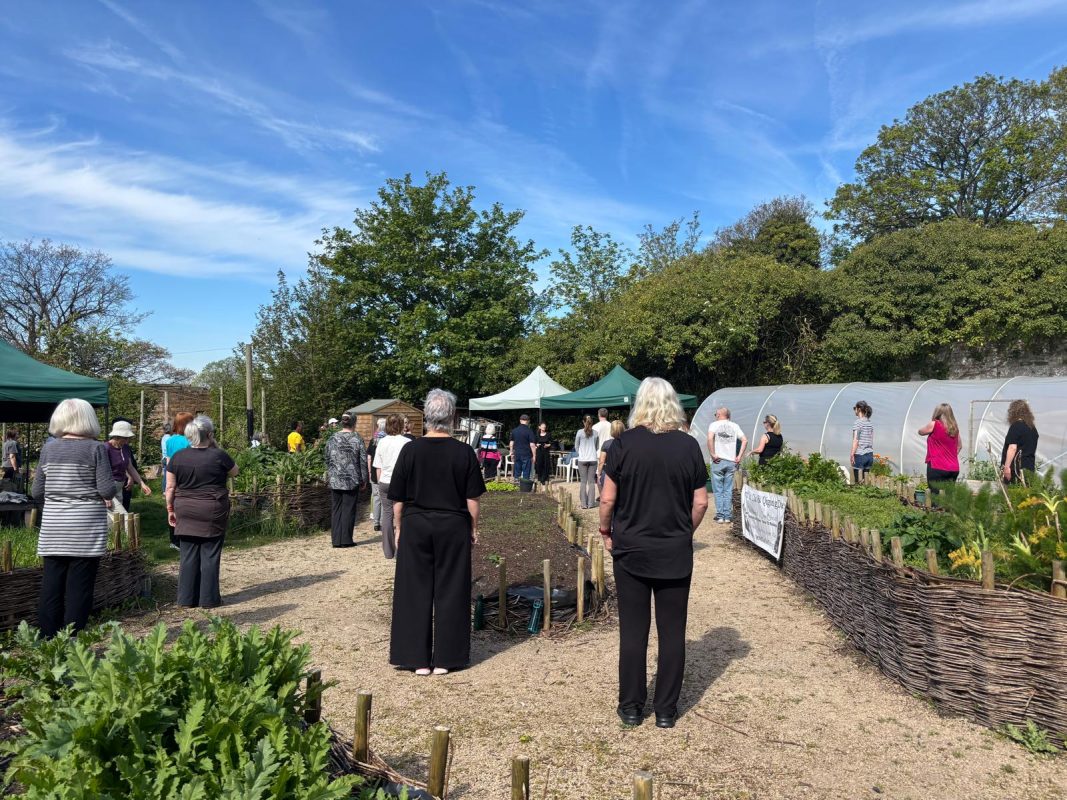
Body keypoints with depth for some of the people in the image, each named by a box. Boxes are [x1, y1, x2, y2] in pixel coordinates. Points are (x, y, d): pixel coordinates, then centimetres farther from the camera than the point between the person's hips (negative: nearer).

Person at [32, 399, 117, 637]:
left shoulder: (48, 449, 4)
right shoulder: (96, 448, -9)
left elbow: (37, 493, 6)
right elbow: (107, 490, -13)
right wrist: (105, 498, 9)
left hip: (53, 528, 4)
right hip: (86, 528, -4)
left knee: (51, 586, 10)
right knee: (79, 588, 2)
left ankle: (47, 641, 17)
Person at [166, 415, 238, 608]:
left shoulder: (178, 457, 1)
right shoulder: (218, 455, -9)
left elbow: (170, 487, 3)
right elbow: (234, 472, 8)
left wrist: (170, 509, 13)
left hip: (186, 512, 3)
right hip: (212, 512, -3)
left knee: (188, 555, 10)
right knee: (210, 555, 5)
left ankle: (187, 599, 16)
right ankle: (208, 598, 9)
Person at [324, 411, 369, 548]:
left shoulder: (332, 439, 1)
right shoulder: (357, 439, -7)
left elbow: (327, 459, 9)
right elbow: (363, 461, -5)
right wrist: (364, 479, 4)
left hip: (335, 481, 3)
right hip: (352, 481, -2)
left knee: (336, 510, 9)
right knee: (349, 509, 5)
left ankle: (336, 540, 11)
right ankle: (346, 540, 7)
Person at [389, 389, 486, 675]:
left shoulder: (410, 450, -6)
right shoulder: (464, 452, -7)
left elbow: (398, 499, -2)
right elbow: (472, 499, -4)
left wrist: (398, 528, 9)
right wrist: (474, 528, 8)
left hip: (415, 526, 0)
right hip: (453, 528, 0)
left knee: (415, 592, 9)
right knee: (450, 591, 9)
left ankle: (418, 659, 14)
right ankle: (445, 658, 15)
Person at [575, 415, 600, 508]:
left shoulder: (580, 432, -6)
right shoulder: (595, 433, -1)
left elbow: (576, 447, 4)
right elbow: (597, 447, 10)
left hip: (582, 460, -1)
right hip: (593, 459, 1)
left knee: (583, 481, 4)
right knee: (591, 481, 5)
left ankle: (584, 503, 4)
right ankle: (591, 503, 5)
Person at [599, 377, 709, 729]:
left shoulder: (624, 443, -10)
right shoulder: (688, 445, -4)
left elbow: (608, 498, -9)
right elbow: (700, 503, 0)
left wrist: (606, 531, 7)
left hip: (630, 551, -1)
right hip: (676, 554, 1)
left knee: (633, 630, 10)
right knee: (672, 631, 12)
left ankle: (631, 706, 22)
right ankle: (666, 710, 22)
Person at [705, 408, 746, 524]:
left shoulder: (714, 424, -1)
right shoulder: (734, 426, 10)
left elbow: (710, 438, -19)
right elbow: (745, 440, 2)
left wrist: (712, 454, -14)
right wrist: (739, 457, 2)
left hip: (718, 461, -3)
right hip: (731, 462, 3)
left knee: (718, 490, 3)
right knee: (728, 490, 8)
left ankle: (720, 516, 3)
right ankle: (728, 516, 9)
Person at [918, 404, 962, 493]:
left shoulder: (934, 425, -7)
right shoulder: (954, 428, 10)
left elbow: (920, 432, 10)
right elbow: (960, 446, 19)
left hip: (937, 467, -6)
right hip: (953, 468, 6)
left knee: (937, 496, -5)